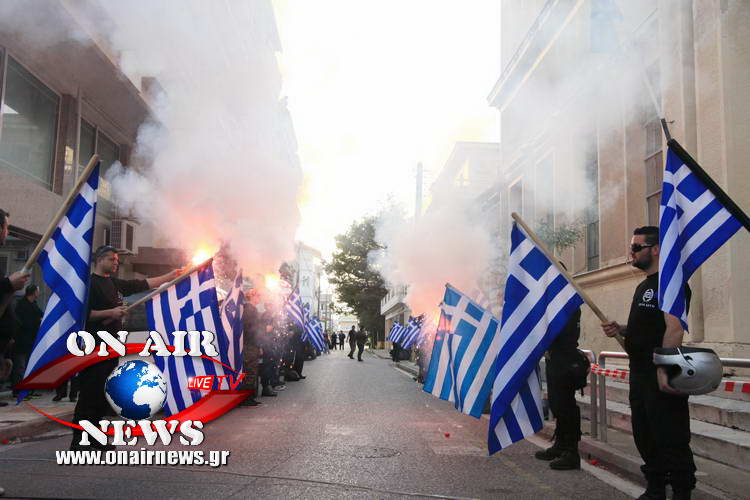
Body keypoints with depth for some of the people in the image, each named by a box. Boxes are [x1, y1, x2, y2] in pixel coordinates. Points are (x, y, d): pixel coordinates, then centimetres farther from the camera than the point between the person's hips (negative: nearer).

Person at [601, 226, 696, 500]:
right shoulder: (643, 287, 19)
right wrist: (620, 329, 8)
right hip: (640, 374, 10)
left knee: (671, 440, -4)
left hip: (662, 377, -10)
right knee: (645, 437, 16)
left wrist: (663, 369, -29)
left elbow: (674, 327, -22)